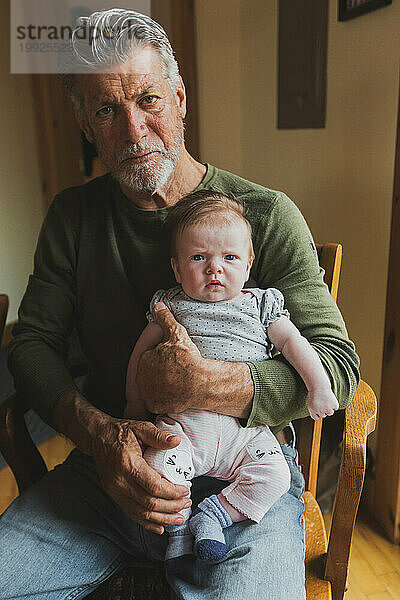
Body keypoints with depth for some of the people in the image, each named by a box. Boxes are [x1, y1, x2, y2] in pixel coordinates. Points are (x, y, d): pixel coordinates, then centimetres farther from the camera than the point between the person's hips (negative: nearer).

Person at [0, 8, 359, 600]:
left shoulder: (266, 216, -7)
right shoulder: (72, 216, 5)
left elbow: (338, 364, -10)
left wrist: (204, 385, -25)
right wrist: (98, 432, -17)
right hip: (110, 465, 4)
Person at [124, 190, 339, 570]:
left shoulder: (261, 304, 9)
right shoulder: (170, 305, 9)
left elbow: (292, 342, 7)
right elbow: (142, 351, 16)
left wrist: (319, 387, -3)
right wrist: (135, 404, 15)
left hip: (246, 428, 1)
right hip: (184, 423, 0)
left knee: (274, 476, -19)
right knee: (158, 467, -24)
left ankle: (213, 515, -1)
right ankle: (178, 526, 3)